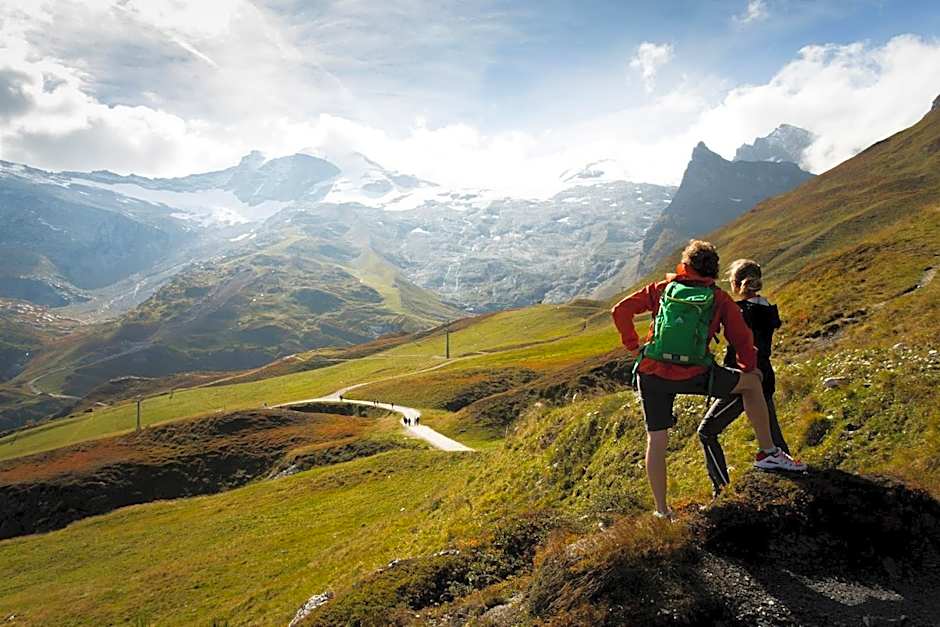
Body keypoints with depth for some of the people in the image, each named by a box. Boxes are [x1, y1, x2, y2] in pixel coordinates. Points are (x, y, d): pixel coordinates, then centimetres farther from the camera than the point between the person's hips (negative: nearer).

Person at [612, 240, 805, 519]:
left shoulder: (663, 288, 11)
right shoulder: (719, 299, 8)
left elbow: (621, 311, 4)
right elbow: (742, 338, 13)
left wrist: (633, 347, 10)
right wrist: (750, 368, 31)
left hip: (651, 373, 2)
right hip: (693, 376, -1)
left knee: (656, 441, 13)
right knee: (752, 383, 22)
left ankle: (662, 511, 21)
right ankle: (768, 452, 28)